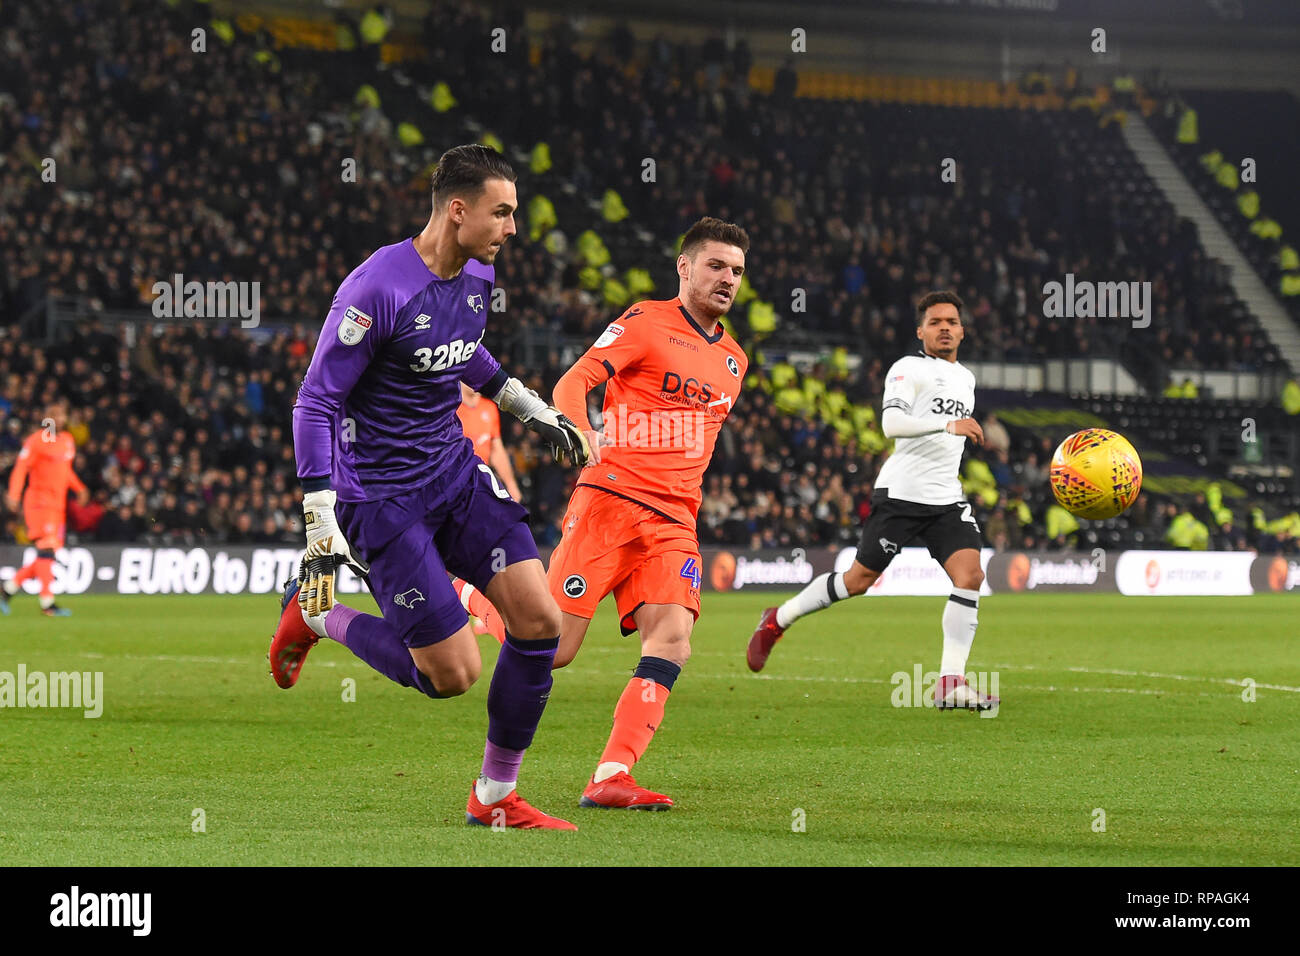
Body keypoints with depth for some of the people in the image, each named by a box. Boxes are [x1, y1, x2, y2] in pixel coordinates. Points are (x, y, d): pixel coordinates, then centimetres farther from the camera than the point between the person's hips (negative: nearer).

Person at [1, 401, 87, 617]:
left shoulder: (68, 440, 15)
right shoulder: (36, 441, -8)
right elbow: (20, 468, -13)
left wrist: (79, 488, 18)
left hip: (58, 503, 8)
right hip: (39, 500, -8)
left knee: (48, 554, 7)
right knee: (46, 549, -14)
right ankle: (47, 603, -15)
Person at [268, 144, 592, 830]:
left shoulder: (477, 276, 3)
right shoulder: (376, 289, -22)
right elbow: (316, 402, -18)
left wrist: (529, 408, 22)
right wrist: (322, 525, -22)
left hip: (456, 473, 8)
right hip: (381, 495, -7)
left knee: (539, 619, -7)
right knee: (453, 675, -7)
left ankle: (495, 797, 8)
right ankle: (312, 614, 17)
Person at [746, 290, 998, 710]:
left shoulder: (966, 378, 19)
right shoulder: (908, 368, -6)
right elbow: (891, 423, -23)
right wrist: (948, 425, -31)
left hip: (947, 499, 6)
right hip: (901, 491, -6)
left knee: (970, 574, -14)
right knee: (860, 578, -2)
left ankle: (951, 682, -15)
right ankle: (777, 621, 20)